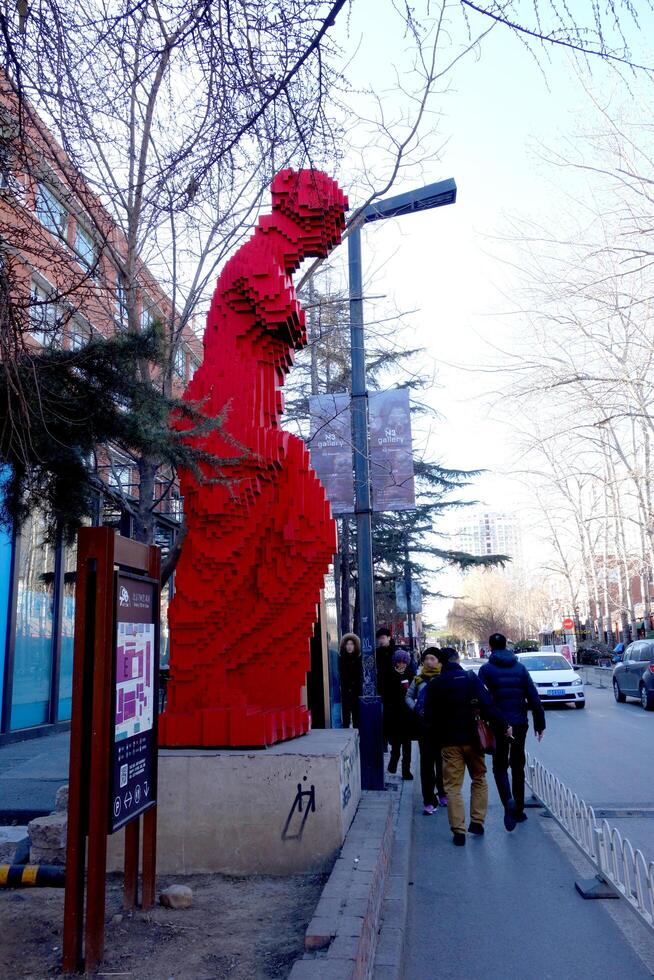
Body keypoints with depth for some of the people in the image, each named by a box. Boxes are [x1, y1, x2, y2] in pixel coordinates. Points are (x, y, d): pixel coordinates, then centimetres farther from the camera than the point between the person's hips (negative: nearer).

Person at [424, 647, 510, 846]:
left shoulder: (434, 684, 1)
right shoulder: (470, 678, -5)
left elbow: (429, 717, 3)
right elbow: (487, 705, -13)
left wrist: (436, 740, 13)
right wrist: (503, 726, -7)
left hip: (448, 742, 1)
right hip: (472, 738, 0)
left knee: (453, 786, 5)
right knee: (479, 779, 18)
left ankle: (458, 831, 0)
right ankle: (477, 822, 15)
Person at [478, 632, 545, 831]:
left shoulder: (486, 669, -6)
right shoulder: (520, 668, 5)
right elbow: (534, 698, 2)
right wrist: (539, 723, 9)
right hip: (519, 724, 3)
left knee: (500, 766, 6)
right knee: (518, 766, 16)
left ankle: (509, 801, -19)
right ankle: (519, 810, 20)